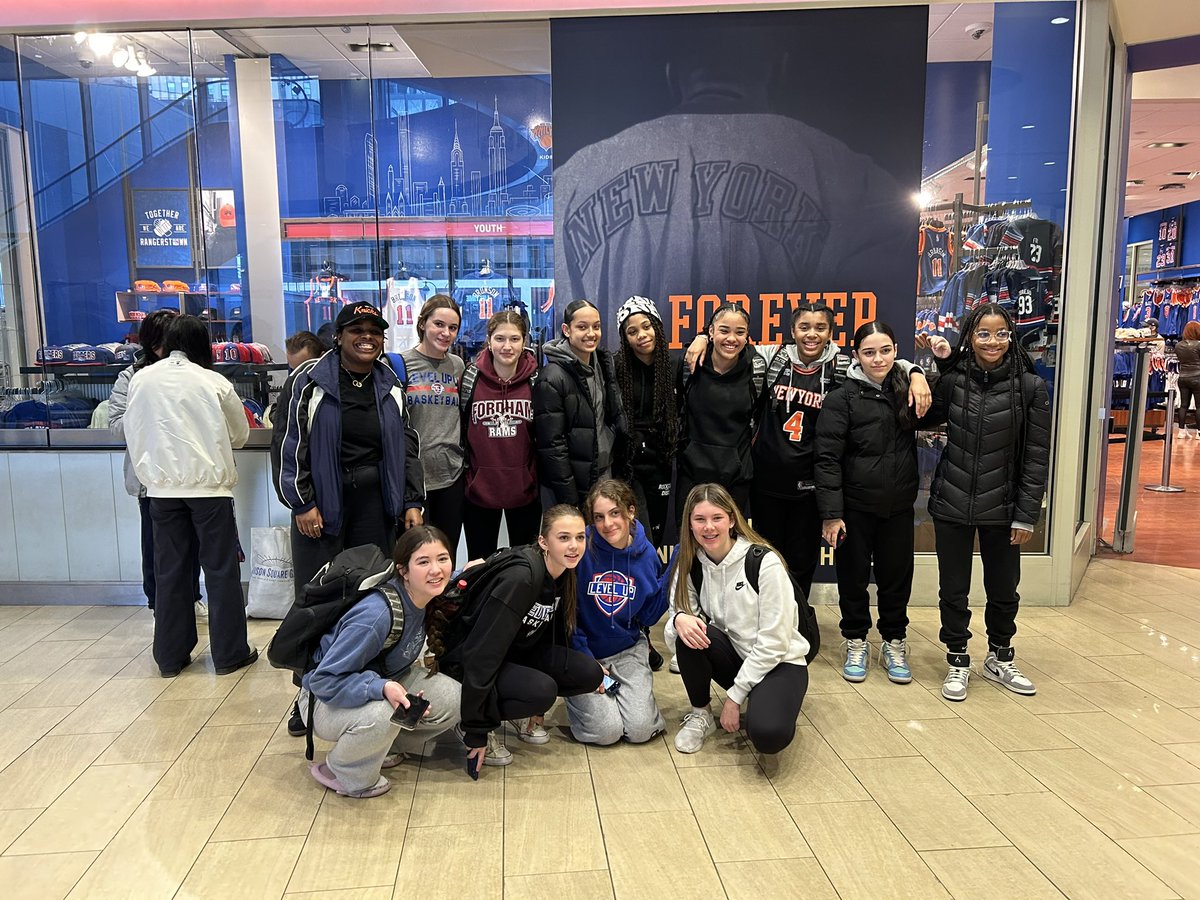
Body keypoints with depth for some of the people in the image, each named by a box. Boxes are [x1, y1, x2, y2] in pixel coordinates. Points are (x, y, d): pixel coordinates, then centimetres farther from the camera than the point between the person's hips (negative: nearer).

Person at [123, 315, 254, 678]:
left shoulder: (141, 380, -2)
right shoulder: (213, 383, -8)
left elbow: (133, 434, 5)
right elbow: (240, 433, 5)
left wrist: (148, 475, 17)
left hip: (162, 488, 3)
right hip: (208, 485, -3)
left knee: (170, 571, 12)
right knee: (221, 569, 6)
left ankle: (170, 656, 20)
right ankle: (229, 652, 13)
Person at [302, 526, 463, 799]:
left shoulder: (426, 597, -12)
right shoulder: (377, 615, -35)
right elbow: (323, 680, -30)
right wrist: (382, 688, -43)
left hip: (384, 680, 7)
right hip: (327, 699, -7)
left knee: (454, 701, -12)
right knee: (380, 715, -39)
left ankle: (383, 746, 10)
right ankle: (344, 773, -6)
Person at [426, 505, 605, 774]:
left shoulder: (564, 575, -6)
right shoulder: (520, 579, -30)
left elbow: (551, 637, 9)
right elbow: (482, 653, -30)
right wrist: (476, 731, -26)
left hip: (517, 654, 8)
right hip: (465, 660, -8)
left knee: (590, 674, -11)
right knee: (542, 690, -32)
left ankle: (525, 711, 10)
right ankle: (483, 723, -7)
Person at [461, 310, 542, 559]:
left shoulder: (536, 380, -4)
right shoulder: (471, 377, -4)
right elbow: (460, 429, 5)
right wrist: (463, 474, 5)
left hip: (525, 489, 0)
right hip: (479, 489, 0)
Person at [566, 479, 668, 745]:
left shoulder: (646, 553, -6)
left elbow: (648, 616, -2)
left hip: (627, 650, 3)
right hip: (584, 649, -3)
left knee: (640, 729, -9)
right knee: (606, 731, -13)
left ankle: (625, 688, 22)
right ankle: (578, 694, 17)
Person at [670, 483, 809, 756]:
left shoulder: (765, 563, -20)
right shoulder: (692, 562, -4)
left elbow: (774, 643, -19)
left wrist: (734, 696, -16)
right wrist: (680, 617, -27)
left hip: (777, 662, -4)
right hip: (733, 656, 5)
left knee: (767, 735, -33)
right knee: (689, 634, -27)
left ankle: (760, 706, 3)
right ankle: (701, 713, -3)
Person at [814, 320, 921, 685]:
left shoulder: (906, 389, 4)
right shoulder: (842, 398, -9)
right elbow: (828, 457, -12)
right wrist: (831, 513, -16)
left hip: (899, 505, 3)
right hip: (856, 505, -3)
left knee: (896, 576, 13)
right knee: (853, 577, 10)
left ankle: (894, 644, 31)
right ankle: (856, 643, 28)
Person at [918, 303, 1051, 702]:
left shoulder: (1030, 387, -7)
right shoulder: (952, 380, -3)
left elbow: (1037, 457, -5)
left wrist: (1026, 516, -7)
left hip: (1001, 509, 0)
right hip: (952, 504, 1)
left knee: (1004, 590, 16)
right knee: (953, 590, 11)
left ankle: (999, 658, 38)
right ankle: (957, 661, 28)